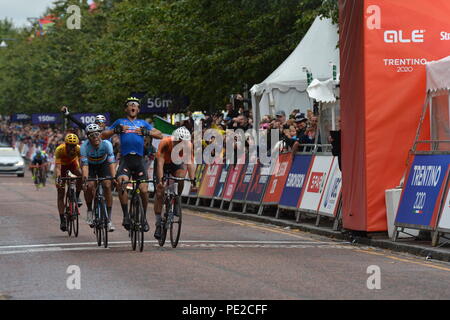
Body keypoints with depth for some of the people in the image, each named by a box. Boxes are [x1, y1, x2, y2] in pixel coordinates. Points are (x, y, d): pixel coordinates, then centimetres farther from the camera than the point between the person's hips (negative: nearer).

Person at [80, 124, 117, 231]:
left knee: (107, 186, -19)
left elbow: (111, 162, -36)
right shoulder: (85, 146, -31)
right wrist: (85, 177, -53)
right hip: (90, 166, 0)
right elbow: (84, 164, -36)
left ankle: (109, 218, -13)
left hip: (103, 165, 0)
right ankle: (89, 211, -1)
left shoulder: (106, 144, -31)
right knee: (89, 185, -26)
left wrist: (114, 177, -49)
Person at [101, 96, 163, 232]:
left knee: (144, 190, -7)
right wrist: (116, 130, 0)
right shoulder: (120, 122, 18)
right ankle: (126, 215, -18)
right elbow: (103, 135, 15)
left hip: (139, 160, 1)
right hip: (125, 160, -1)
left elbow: (160, 135, 13)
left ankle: (144, 217, 14)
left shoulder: (142, 123, 20)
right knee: (122, 183, -27)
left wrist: (146, 132, -1)